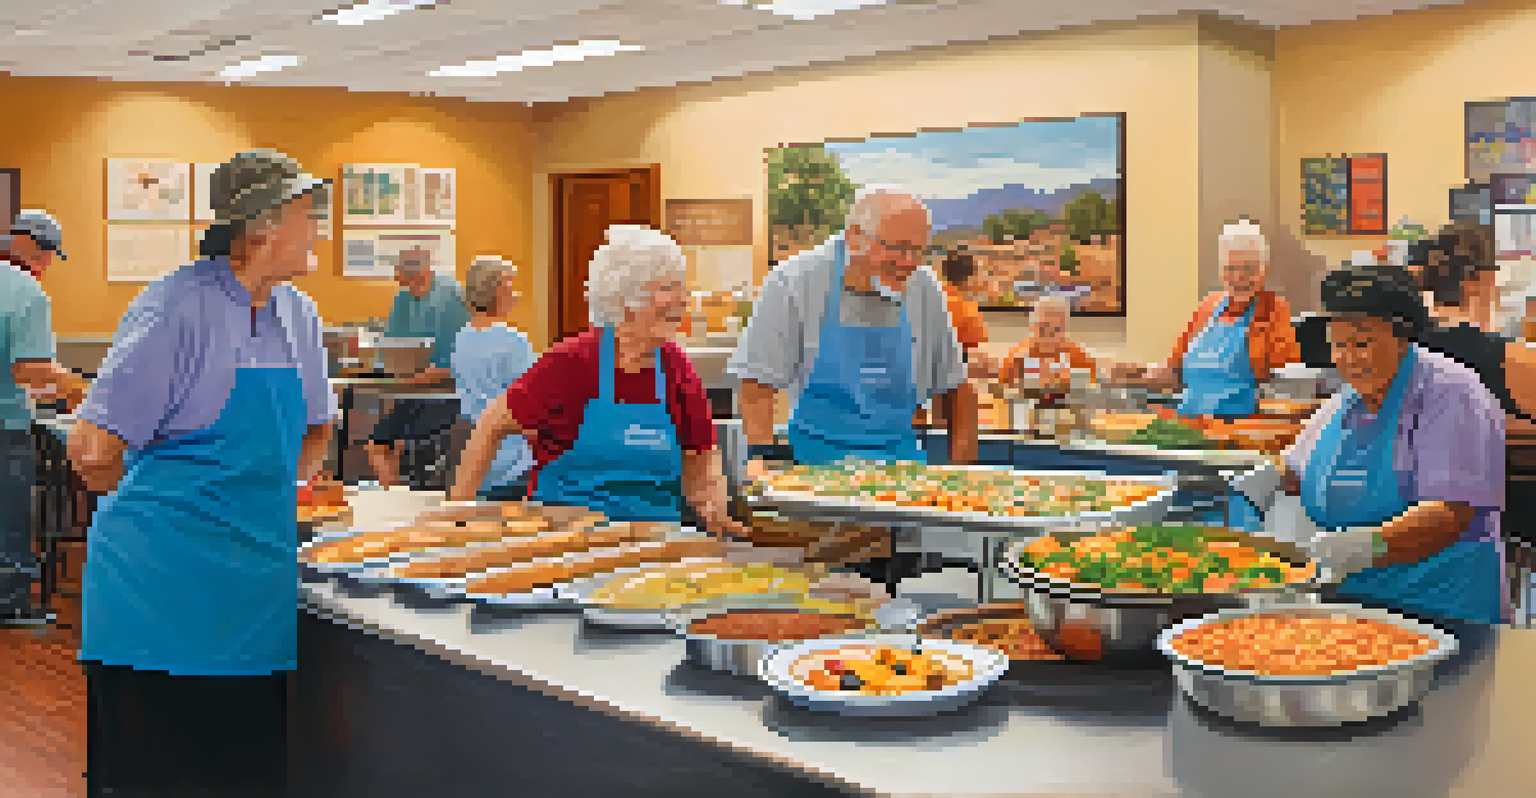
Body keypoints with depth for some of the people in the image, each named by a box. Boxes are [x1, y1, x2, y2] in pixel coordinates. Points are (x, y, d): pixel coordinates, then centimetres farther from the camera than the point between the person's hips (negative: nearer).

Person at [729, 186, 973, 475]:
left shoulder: (925, 289, 4)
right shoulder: (794, 283, -7)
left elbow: (954, 386, 12)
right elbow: (757, 386, -5)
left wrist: (960, 476, 5)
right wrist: (761, 454, -18)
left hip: (900, 455, 4)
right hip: (817, 454, -3)